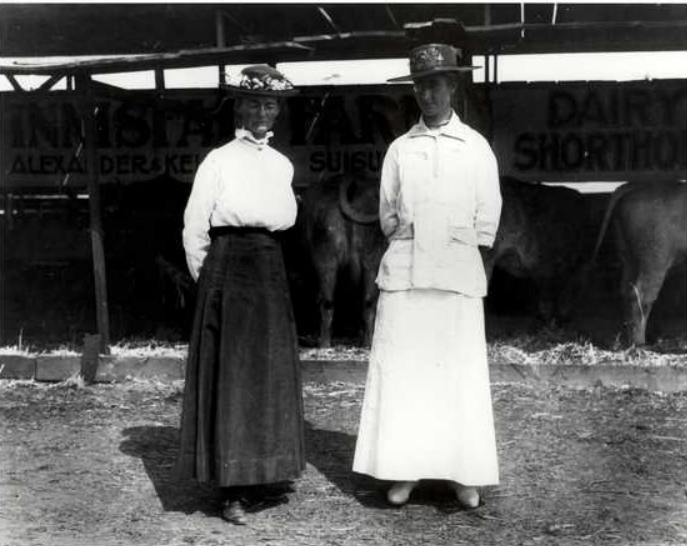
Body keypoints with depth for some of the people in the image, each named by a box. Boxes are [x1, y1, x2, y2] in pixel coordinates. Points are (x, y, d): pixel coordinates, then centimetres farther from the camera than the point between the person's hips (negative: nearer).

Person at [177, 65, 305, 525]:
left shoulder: (283, 165, 13)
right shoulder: (219, 160, -2)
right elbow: (195, 227, -1)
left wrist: (265, 256, 14)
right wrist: (208, 279, 2)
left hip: (271, 268, 5)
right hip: (229, 267, -5)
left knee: (272, 373, 7)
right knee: (231, 373, -4)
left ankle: (264, 474, 19)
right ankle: (233, 488, 0)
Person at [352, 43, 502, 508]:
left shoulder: (477, 147, 7)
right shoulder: (400, 148, 11)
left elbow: (487, 218, 6)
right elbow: (387, 213, 15)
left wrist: (463, 257, 1)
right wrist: (407, 246, 6)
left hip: (458, 273, -1)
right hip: (404, 272, 2)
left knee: (461, 376, 0)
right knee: (400, 372, -1)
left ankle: (465, 474, 9)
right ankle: (403, 470, 7)